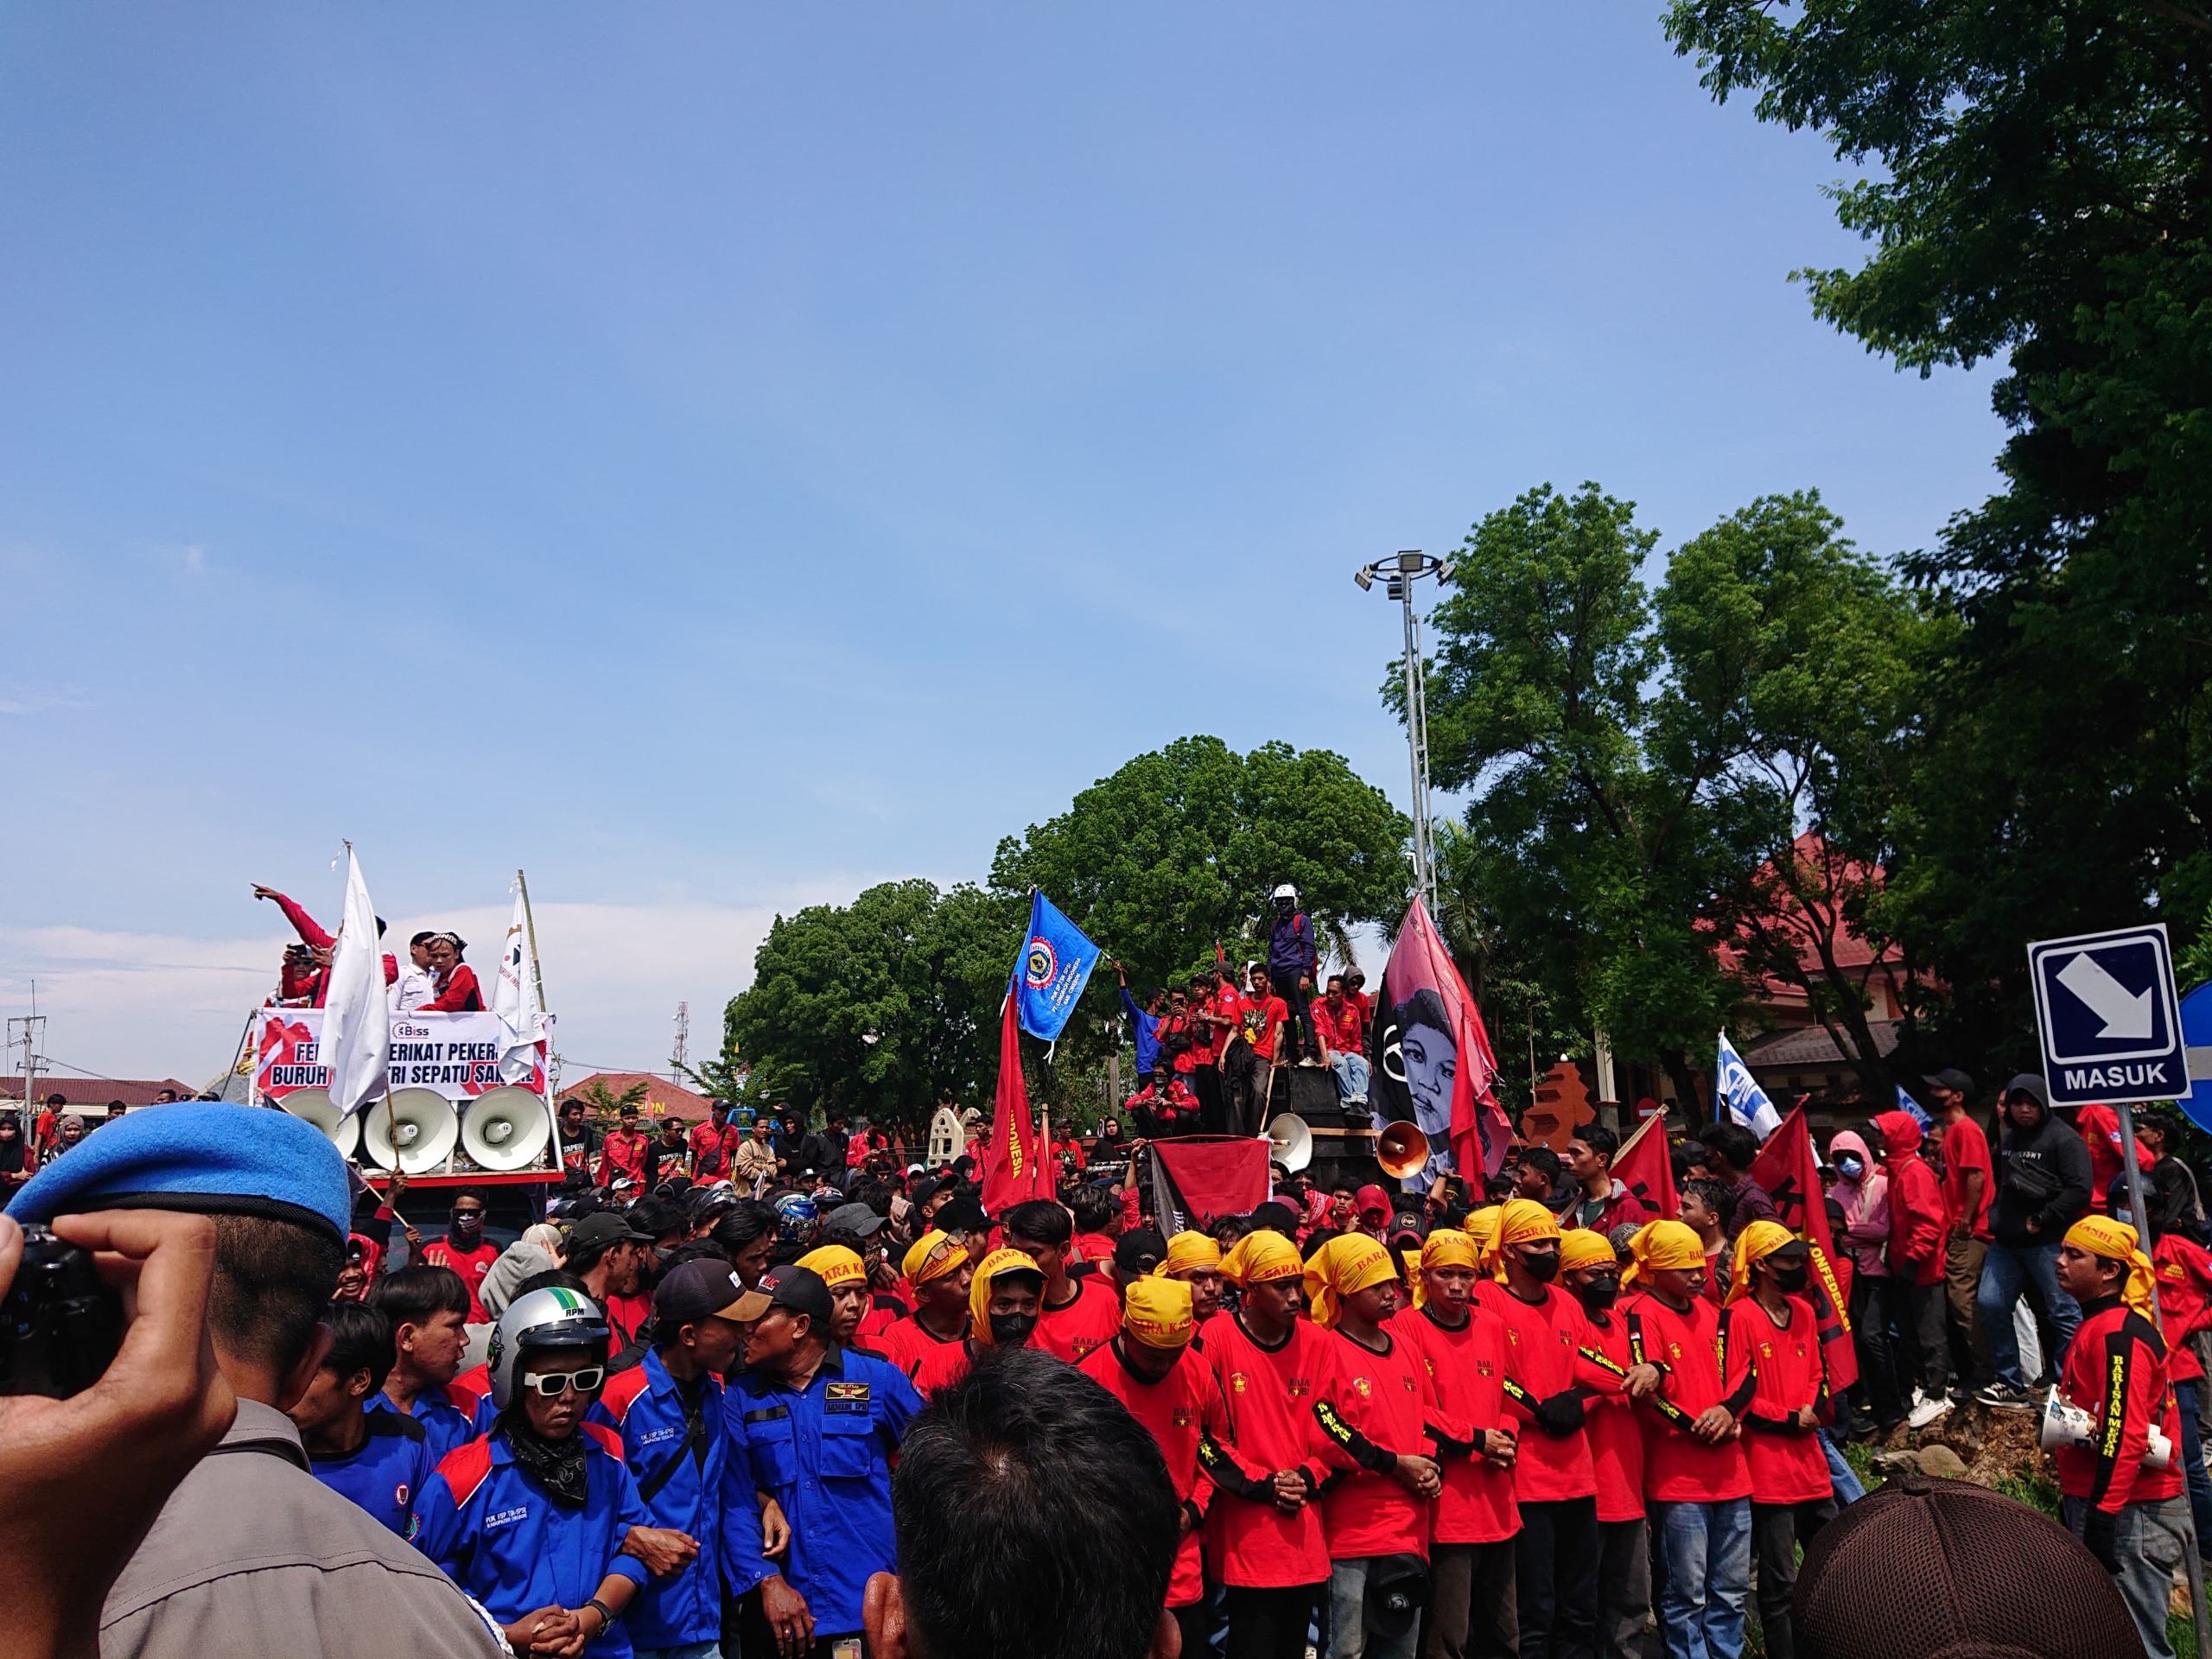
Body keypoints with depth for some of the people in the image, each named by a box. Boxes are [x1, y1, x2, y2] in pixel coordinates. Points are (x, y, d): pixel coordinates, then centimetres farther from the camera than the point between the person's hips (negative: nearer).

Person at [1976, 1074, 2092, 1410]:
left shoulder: (2064, 1139, -8)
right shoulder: (2007, 1141, 18)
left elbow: (2079, 1190, -16)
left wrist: (2040, 1221, -15)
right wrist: (1996, 1219, 16)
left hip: (2048, 1243, -7)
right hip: (2006, 1243, 8)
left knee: (2063, 1313, -1)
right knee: (1990, 1304, 3)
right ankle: (2011, 1382, 13)